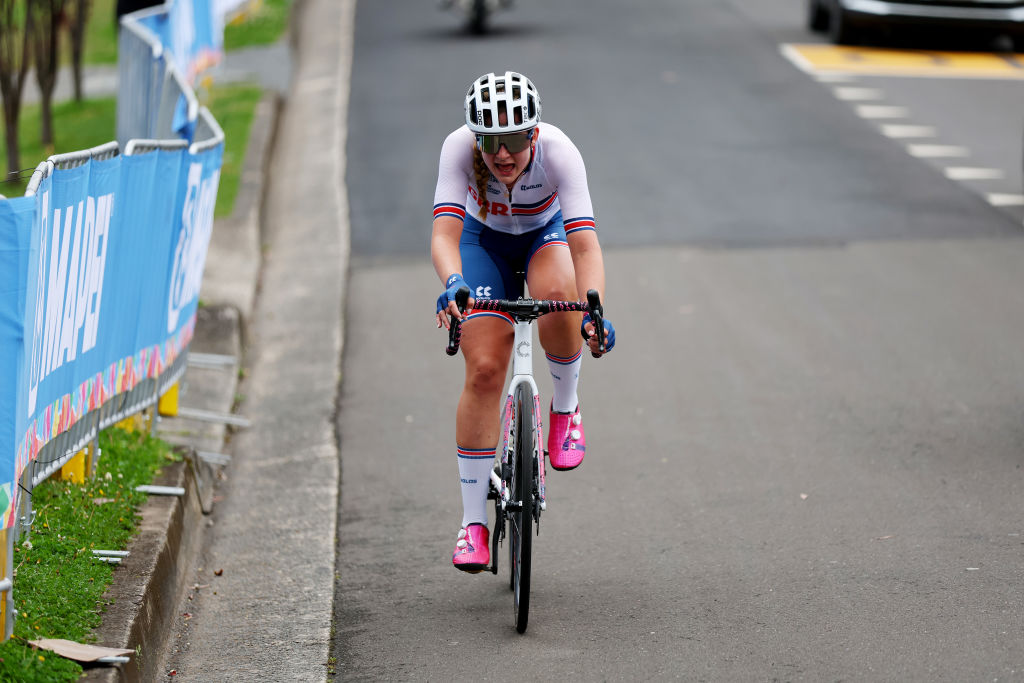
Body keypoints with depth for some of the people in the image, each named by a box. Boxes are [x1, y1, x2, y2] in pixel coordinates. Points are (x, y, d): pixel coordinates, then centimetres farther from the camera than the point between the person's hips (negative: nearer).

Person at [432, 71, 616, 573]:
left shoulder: (558, 152, -35)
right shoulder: (459, 149, -33)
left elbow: (586, 245, -43)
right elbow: (444, 233, -42)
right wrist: (452, 283, -64)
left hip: (547, 234, -1)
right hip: (486, 240, 1)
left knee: (558, 294, -36)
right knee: (484, 370, -12)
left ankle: (566, 407, -7)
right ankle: (473, 522, -2)